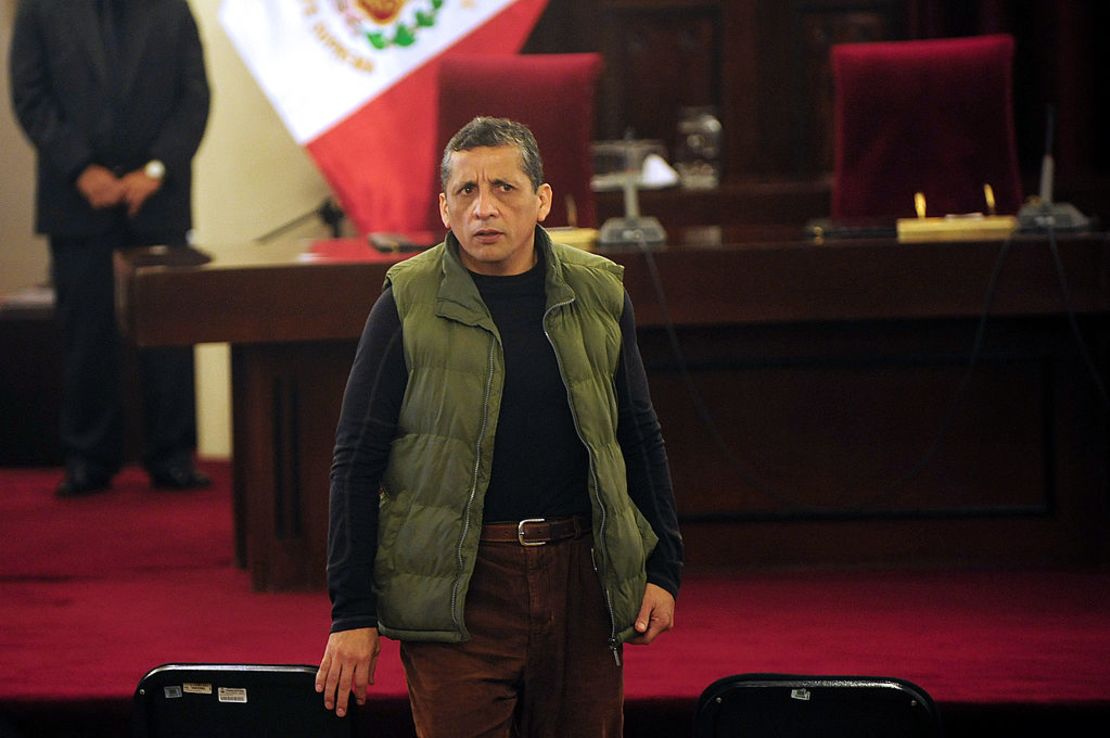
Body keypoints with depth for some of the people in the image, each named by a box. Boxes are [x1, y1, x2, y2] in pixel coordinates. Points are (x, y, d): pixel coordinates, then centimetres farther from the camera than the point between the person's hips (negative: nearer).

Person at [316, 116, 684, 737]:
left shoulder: (598, 295, 7)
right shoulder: (409, 305, -2)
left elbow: (641, 440, 17)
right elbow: (357, 463, -1)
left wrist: (663, 570, 11)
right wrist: (352, 614, -5)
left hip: (582, 574, 3)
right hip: (456, 585, -3)